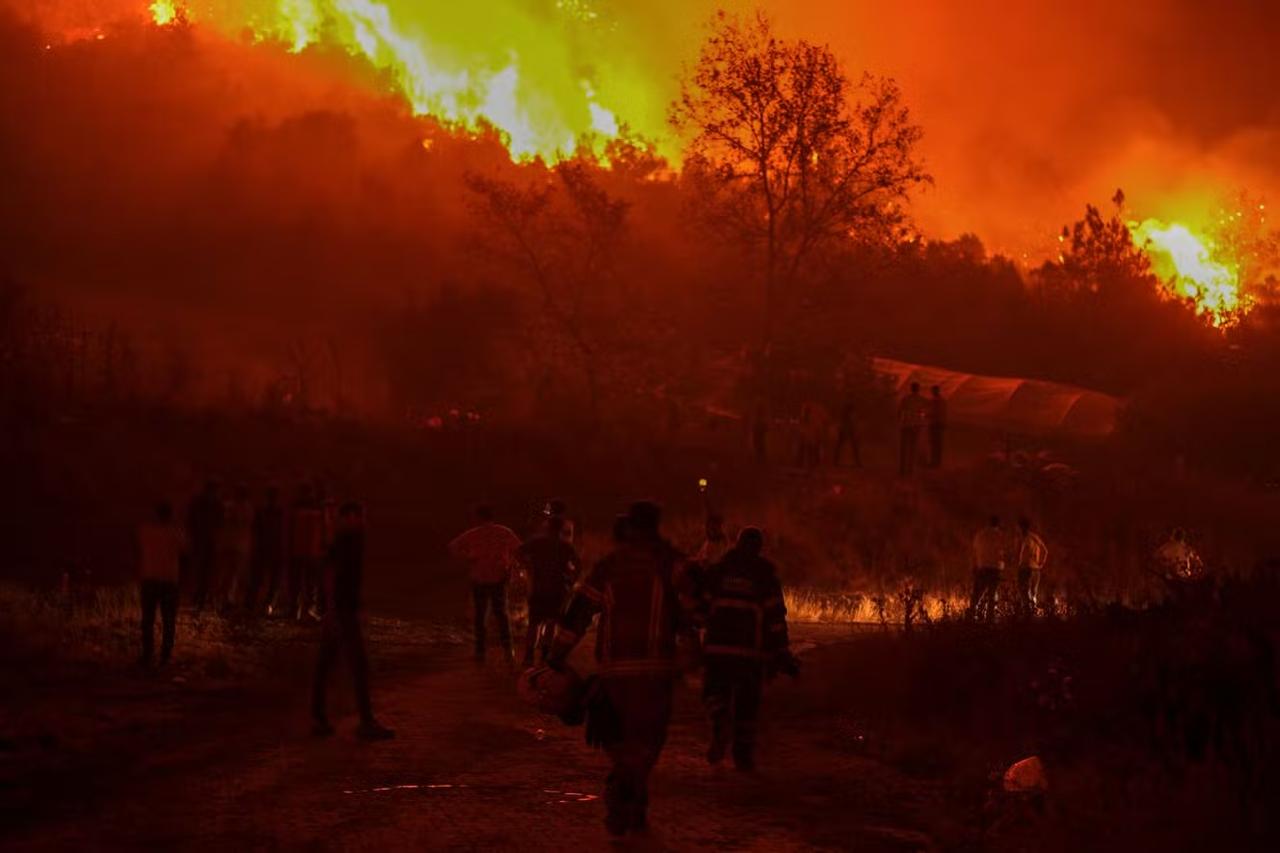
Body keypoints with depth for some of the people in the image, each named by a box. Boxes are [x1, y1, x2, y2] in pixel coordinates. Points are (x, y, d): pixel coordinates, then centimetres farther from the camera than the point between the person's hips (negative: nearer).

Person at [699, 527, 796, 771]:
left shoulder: (719, 569, 5)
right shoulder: (765, 574, 2)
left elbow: (703, 606, 4)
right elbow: (775, 615, -3)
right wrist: (781, 653, 0)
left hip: (719, 644, 0)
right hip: (751, 649, 0)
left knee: (715, 690, 14)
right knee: (747, 703, 10)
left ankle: (721, 723, -16)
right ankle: (743, 755, 13)